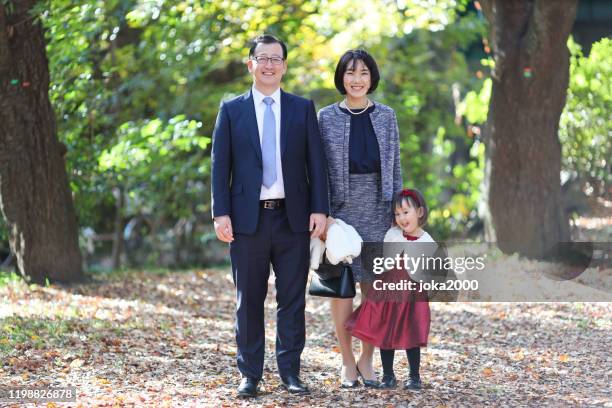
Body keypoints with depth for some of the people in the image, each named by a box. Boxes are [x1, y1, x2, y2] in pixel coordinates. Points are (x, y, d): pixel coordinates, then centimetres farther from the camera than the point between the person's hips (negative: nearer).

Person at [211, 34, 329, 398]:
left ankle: (290, 372, 11)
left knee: (292, 300, 4)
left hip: (292, 217, 1)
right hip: (248, 218, 0)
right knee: (249, 301, 4)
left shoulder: (303, 108, 8)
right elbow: (220, 166, 3)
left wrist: (319, 210, -4)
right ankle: (250, 374, 10)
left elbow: (317, 163, 5)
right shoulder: (232, 110, 6)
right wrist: (221, 214, -5)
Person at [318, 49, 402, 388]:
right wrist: (323, 213, -7)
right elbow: (320, 170, 1)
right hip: (341, 206, -2)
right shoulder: (327, 117, 2)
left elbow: (394, 168, 10)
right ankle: (347, 361, 8)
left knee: (374, 284, 1)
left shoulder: (386, 116, 8)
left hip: (377, 207, 2)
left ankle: (367, 359, 12)